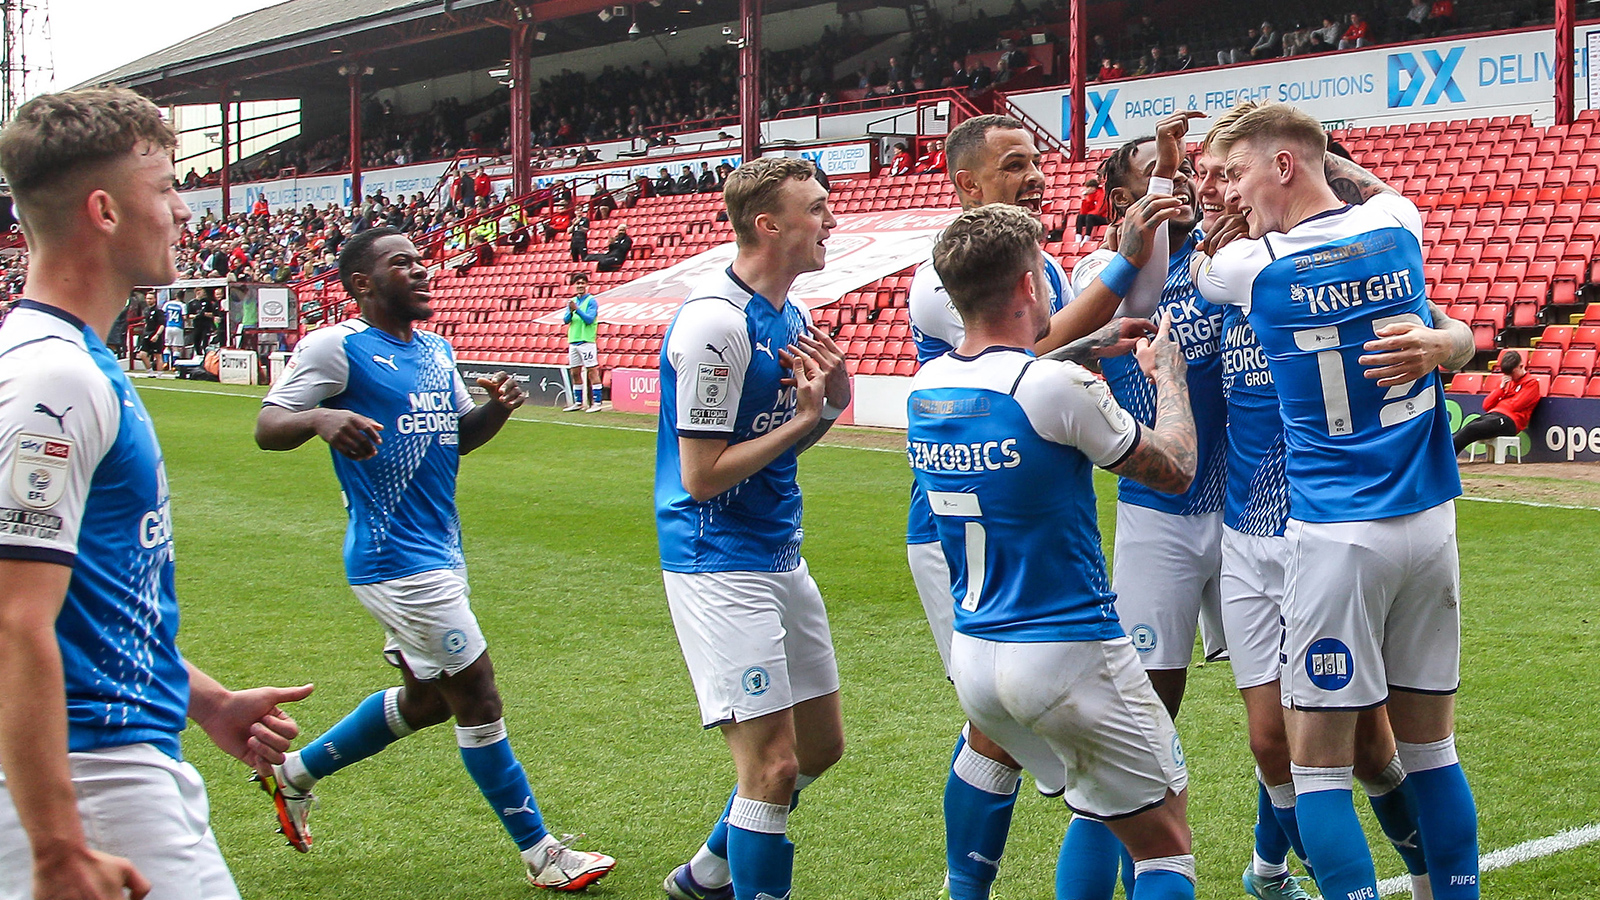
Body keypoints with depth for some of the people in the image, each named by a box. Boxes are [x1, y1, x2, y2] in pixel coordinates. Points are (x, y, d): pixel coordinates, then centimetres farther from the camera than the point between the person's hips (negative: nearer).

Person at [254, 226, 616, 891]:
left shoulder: (437, 350, 14)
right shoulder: (336, 346, -10)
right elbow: (267, 428, -12)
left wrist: (496, 408, 1)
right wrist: (320, 418, -34)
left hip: (439, 554, 9)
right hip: (395, 558, -9)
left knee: (424, 698, 19)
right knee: (477, 698, -4)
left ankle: (295, 771, 36)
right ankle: (541, 854, 8)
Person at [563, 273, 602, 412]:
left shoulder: (591, 301, -2)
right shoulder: (572, 301, 15)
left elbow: (589, 319, -13)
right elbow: (566, 320, 6)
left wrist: (577, 309, -22)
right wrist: (570, 311, -14)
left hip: (586, 341, -6)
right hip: (573, 341, 6)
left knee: (592, 371, -7)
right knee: (574, 372, 9)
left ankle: (596, 402, -8)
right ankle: (578, 402, 18)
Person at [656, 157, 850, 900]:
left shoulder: (790, 315, 9)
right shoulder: (715, 322, -20)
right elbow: (701, 475, -20)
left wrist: (832, 400, -2)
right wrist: (806, 416, -15)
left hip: (779, 556, 10)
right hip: (719, 566, -10)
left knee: (821, 744, 17)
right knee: (773, 763, -11)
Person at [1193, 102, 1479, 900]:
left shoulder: (1249, 264, -8)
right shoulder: (1395, 225, 4)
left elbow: (1198, 274, 17)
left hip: (1340, 534, -6)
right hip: (1431, 519, 6)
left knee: (1319, 763, 0)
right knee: (1430, 744, 15)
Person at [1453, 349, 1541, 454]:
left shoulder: (1531, 383, 6)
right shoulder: (1507, 381, 26)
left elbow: (1515, 406, -7)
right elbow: (1486, 405, 19)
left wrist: (1498, 402, 10)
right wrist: (1501, 387, 8)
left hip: (1509, 421, -7)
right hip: (1491, 414, 7)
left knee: (1470, 430, -29)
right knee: (1462, 431, -23)